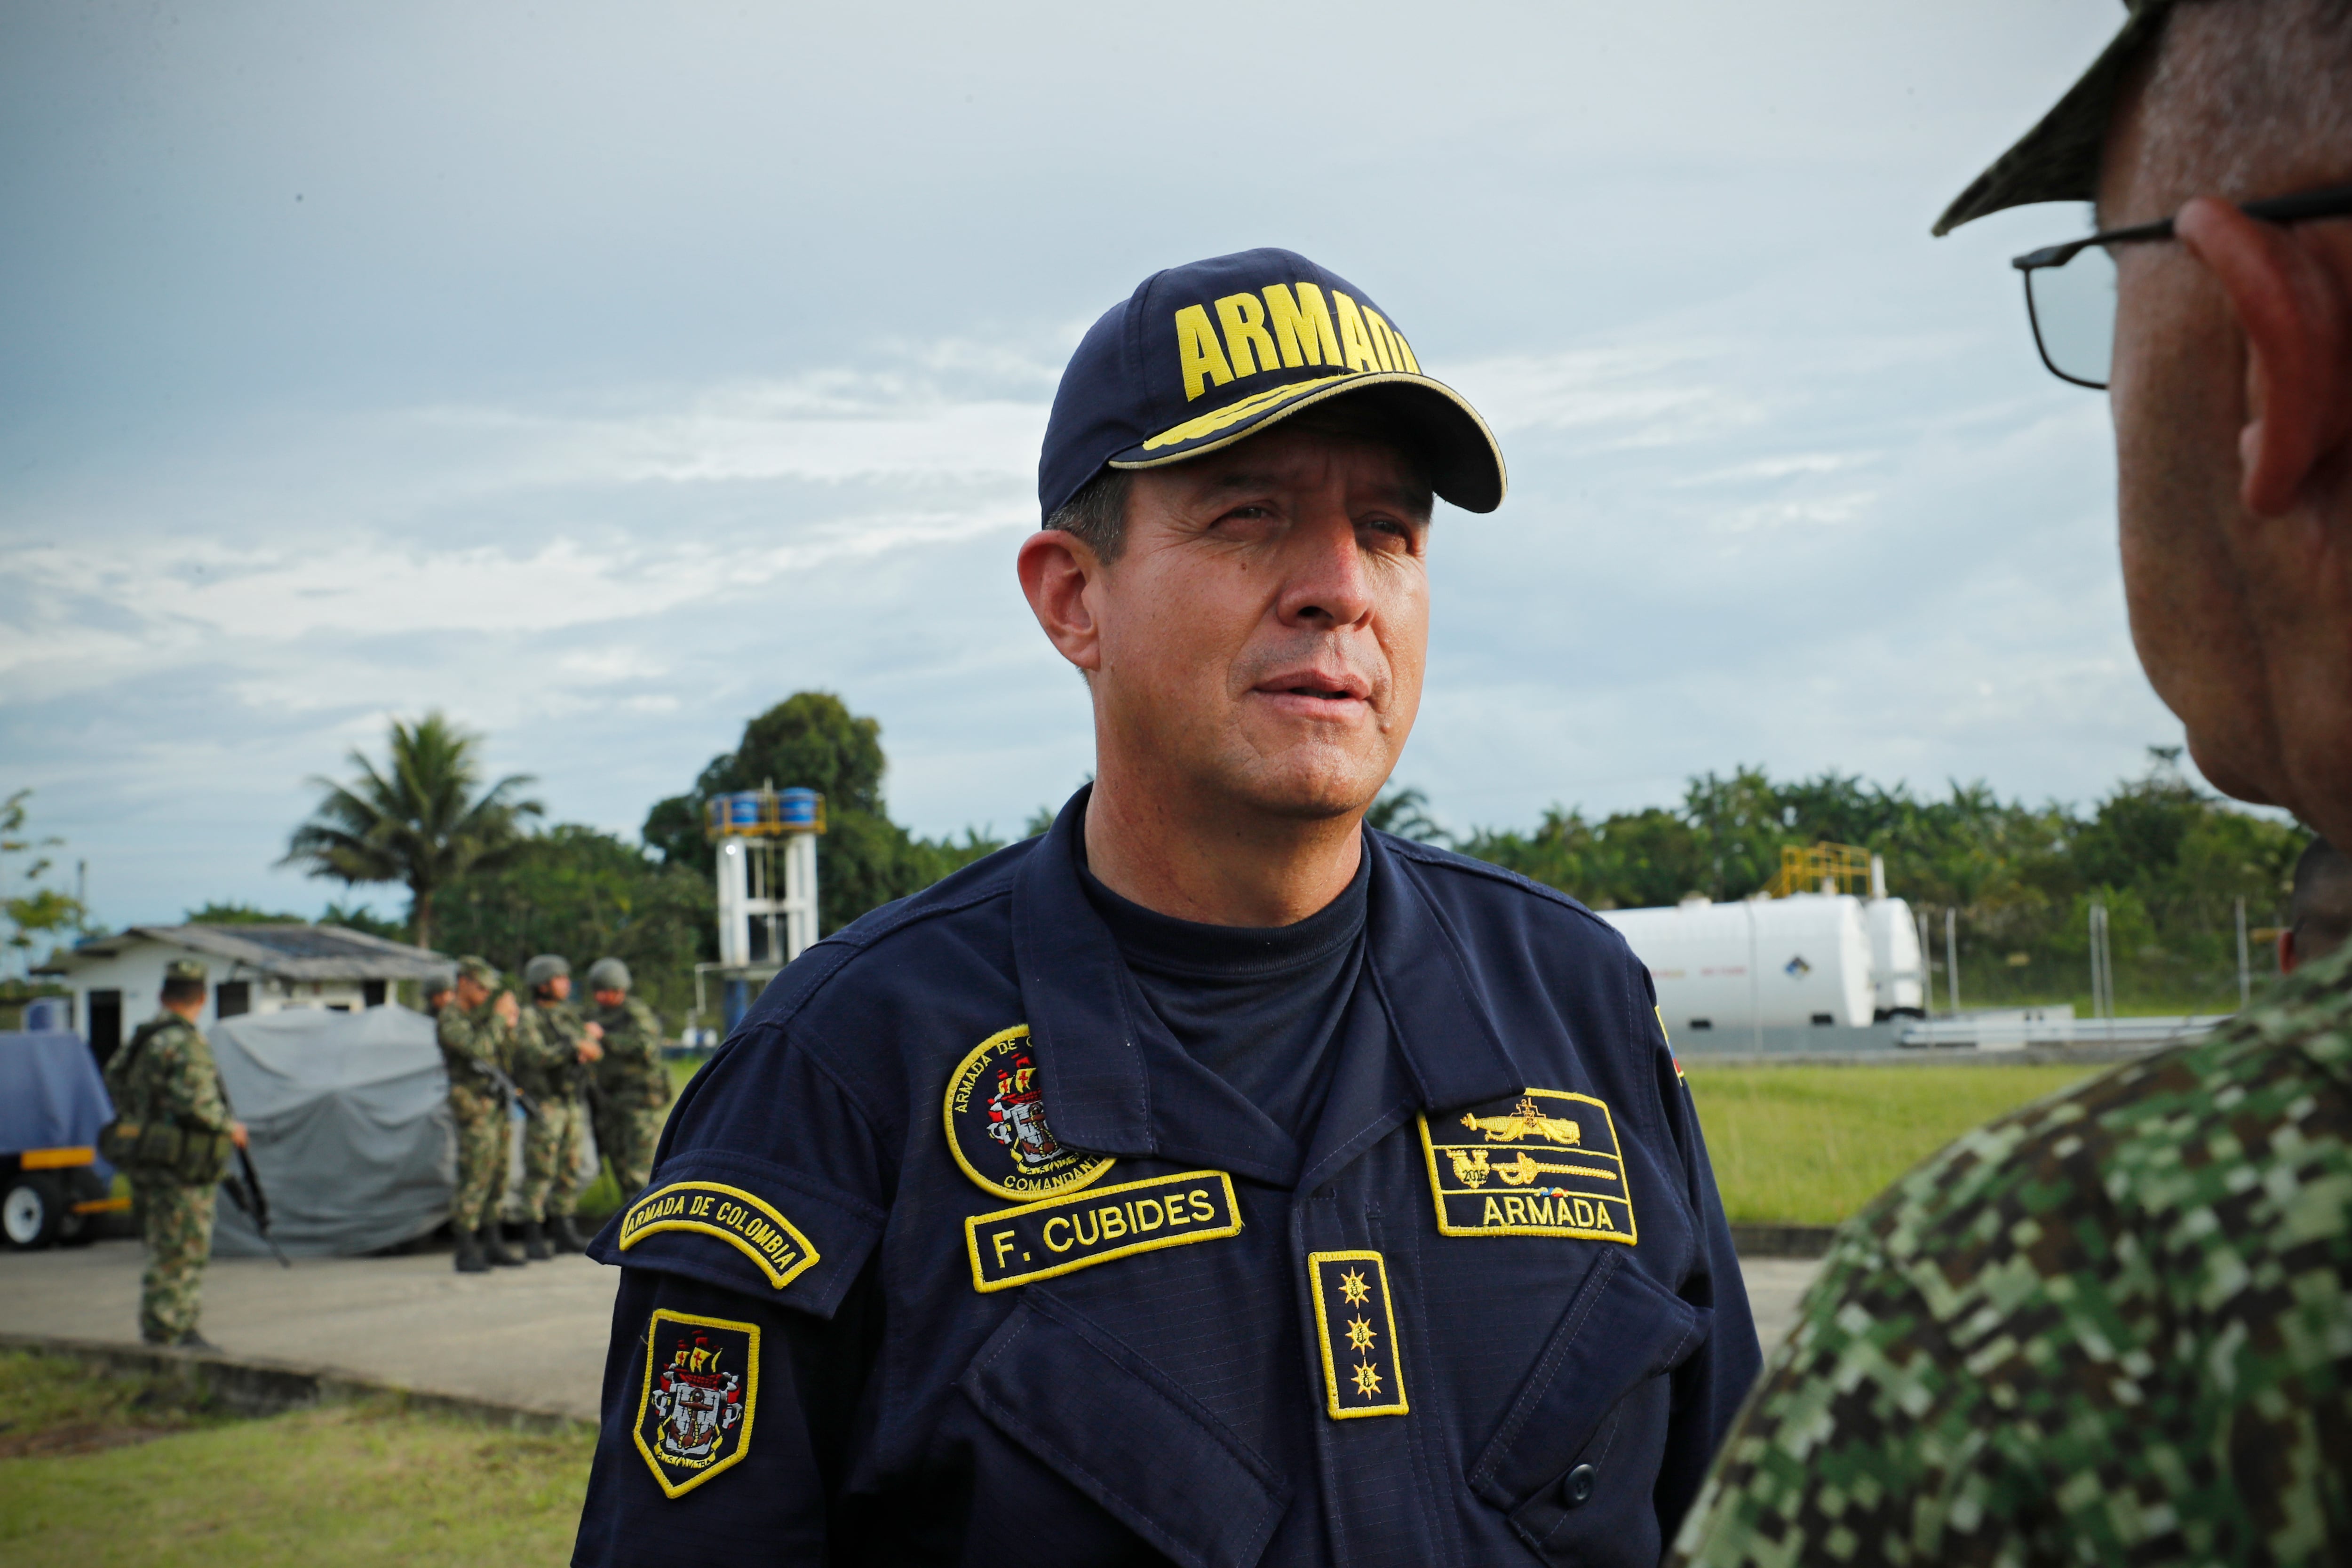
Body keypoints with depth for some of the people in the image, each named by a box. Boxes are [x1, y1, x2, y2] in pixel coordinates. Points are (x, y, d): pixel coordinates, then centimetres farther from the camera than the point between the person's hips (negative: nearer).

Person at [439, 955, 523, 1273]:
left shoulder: (480, 1017, 17)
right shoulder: (449, 1021, -11)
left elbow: (506, 1060, 16)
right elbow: (478, 1048, -29)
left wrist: (510, 1026, 1)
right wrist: (499, 1016, -19)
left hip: (497, 1106, 9)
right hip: (473, 1109, -9)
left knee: (497, 1179, 11)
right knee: (474, 1179, -11)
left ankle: (491, 1246, 18)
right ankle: (467, 1253, -9)